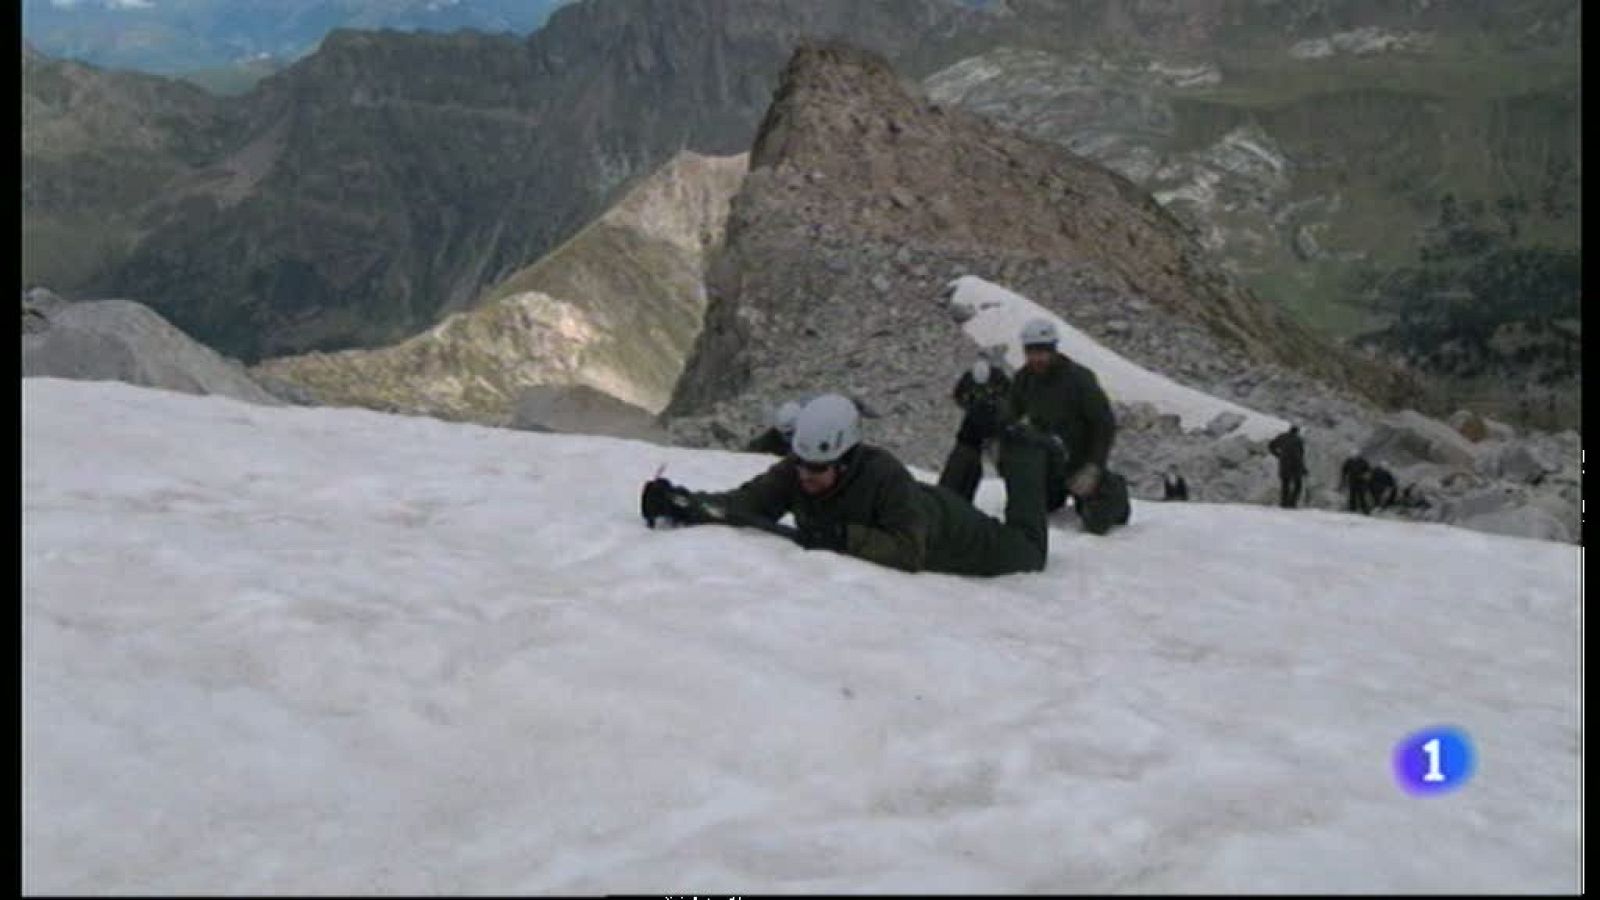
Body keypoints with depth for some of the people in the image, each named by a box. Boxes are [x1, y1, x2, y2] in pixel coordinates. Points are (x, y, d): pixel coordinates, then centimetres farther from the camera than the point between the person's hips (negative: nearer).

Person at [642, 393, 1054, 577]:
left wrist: (842, 537, -63)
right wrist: (688, 503, -55)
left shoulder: (886, 475, -48)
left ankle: (1022, 454, 41)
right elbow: (748, 501, -38)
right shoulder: (794, 471, -31)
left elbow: (909, 552, -53)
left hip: (945, 534, -5)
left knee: (1026, 553, 25)